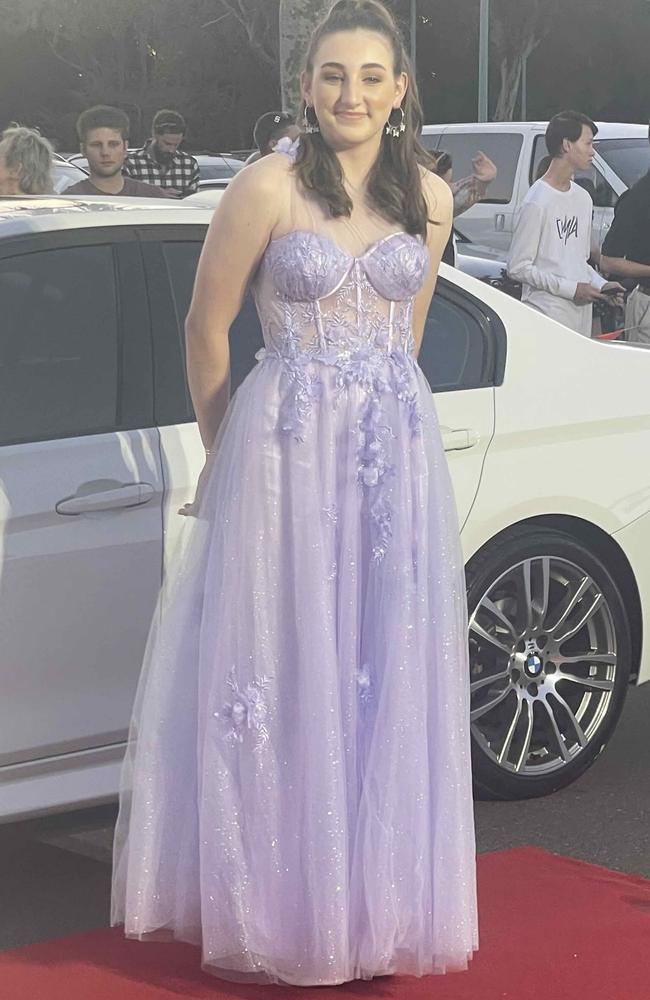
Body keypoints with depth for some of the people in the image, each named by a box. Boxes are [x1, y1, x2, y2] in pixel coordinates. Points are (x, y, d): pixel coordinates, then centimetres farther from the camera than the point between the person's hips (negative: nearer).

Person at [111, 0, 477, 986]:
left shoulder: (429, 196, 6)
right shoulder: (270, 187, -8)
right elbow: (206, 327, 0)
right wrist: (224, 450, 8)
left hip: (397, 452, 4)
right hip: (287, 450, -4)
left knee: (387, 673, 7)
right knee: (285, 673, 2)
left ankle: (372, 897, 21)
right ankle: (282, 902, 14)